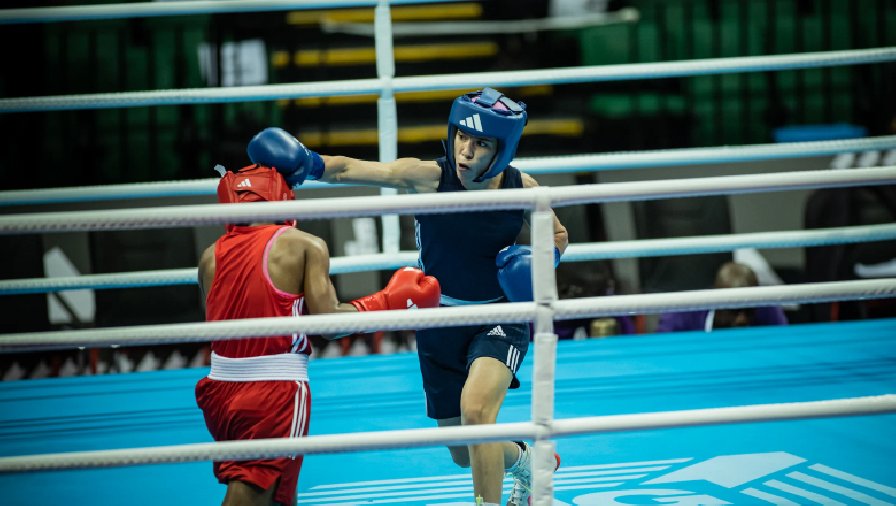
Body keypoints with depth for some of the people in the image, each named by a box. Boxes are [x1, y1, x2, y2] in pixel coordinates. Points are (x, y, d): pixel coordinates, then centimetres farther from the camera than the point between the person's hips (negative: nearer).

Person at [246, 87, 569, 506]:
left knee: (475, 408, -33)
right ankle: (525, 462, 48)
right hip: (440, 323, 2)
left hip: (500, 318, -2)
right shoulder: (428, 177, -17)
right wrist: (311, 164, -49)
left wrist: (541, 262, -14)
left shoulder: (521, 188, -13)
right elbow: (351, 169, -29)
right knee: (465, 455, 15)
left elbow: (557, 235, 8)